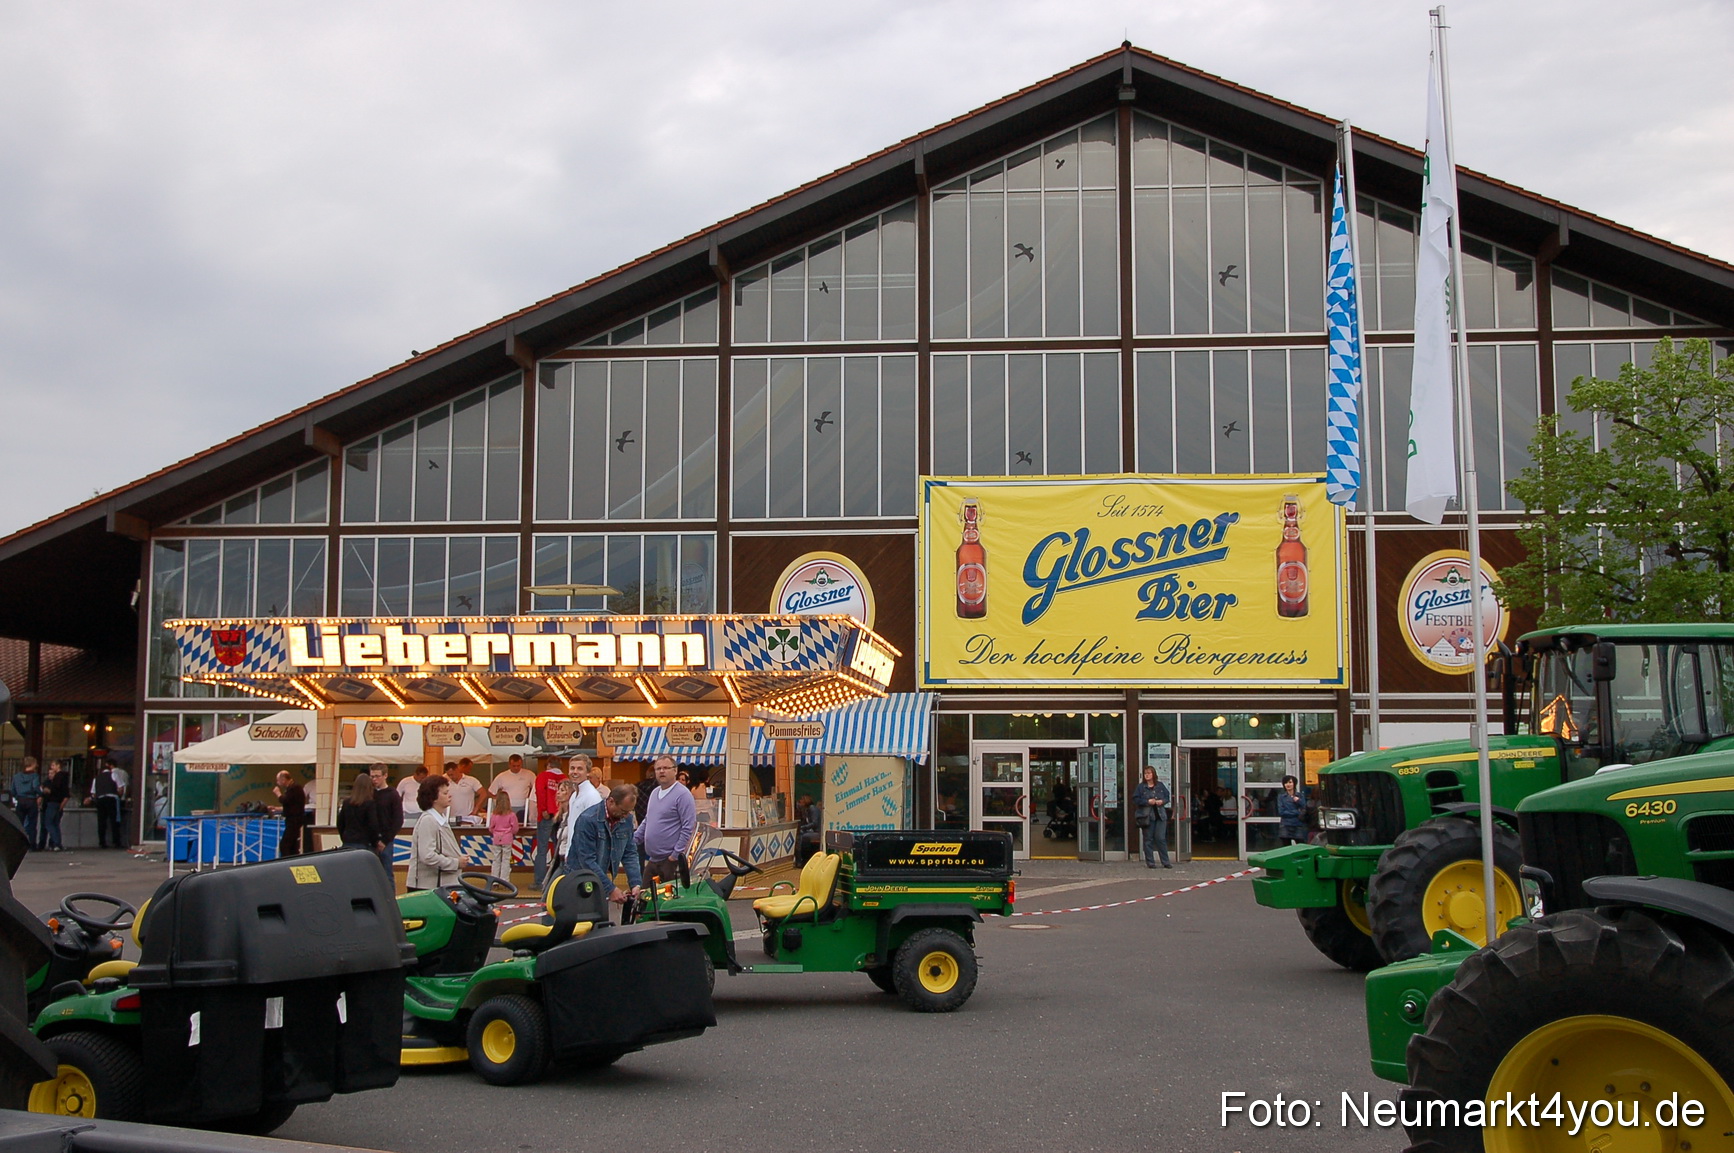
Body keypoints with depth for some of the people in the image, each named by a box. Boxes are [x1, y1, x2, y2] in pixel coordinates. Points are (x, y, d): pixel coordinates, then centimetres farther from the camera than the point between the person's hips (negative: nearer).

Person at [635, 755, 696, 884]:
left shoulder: (683, 794, -11)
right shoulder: (654, 793, 14)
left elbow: (689, 827, -15)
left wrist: (676, 854, -16)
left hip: (670, 861, -8)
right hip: (652, 859, 8)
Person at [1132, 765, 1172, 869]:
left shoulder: (1160, 786, 9)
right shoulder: (1141, 787, 1)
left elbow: (1167, 797, 14)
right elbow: (1135, 799, -4)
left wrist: (1162, 801, -7)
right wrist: (1148, 801, -15)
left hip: (1160, 816, 2)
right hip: (1147, 816, -1)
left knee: (1161, 838, -1)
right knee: (1148, 839, 1)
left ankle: (1165, 862, 5)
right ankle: (1150, 862, 8)